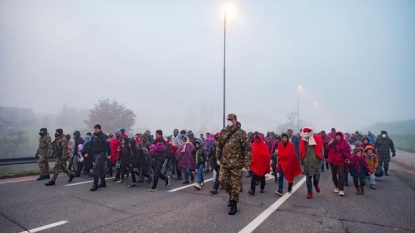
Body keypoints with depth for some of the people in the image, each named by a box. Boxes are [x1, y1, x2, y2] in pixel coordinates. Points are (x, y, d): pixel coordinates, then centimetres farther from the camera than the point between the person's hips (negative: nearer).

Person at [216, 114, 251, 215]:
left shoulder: (241, 133, -11)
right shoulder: (223, 132, 5)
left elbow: (247, 148, -12)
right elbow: (219, 145, 16)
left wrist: (246, 163, -14)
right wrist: (218, 157, 14)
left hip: (236, 163, -5)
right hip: (224, 162, 5)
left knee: (235, 184, 3)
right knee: (223, 180, 7)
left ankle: (234, 205, 20)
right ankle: (231, 195, 36)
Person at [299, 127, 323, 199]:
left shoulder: (317, 140, -11)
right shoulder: (303, 141, -4)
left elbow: (321, 151, -3)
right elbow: (301, 152, 6)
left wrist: (319, 160, -4)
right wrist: (302, 161, 6)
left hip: (316, 163, -1)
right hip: (307, 164, 1)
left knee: (316, 177, 6)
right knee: (308, 179, 6)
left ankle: (316, 185, 40)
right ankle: (309, 192, 19)